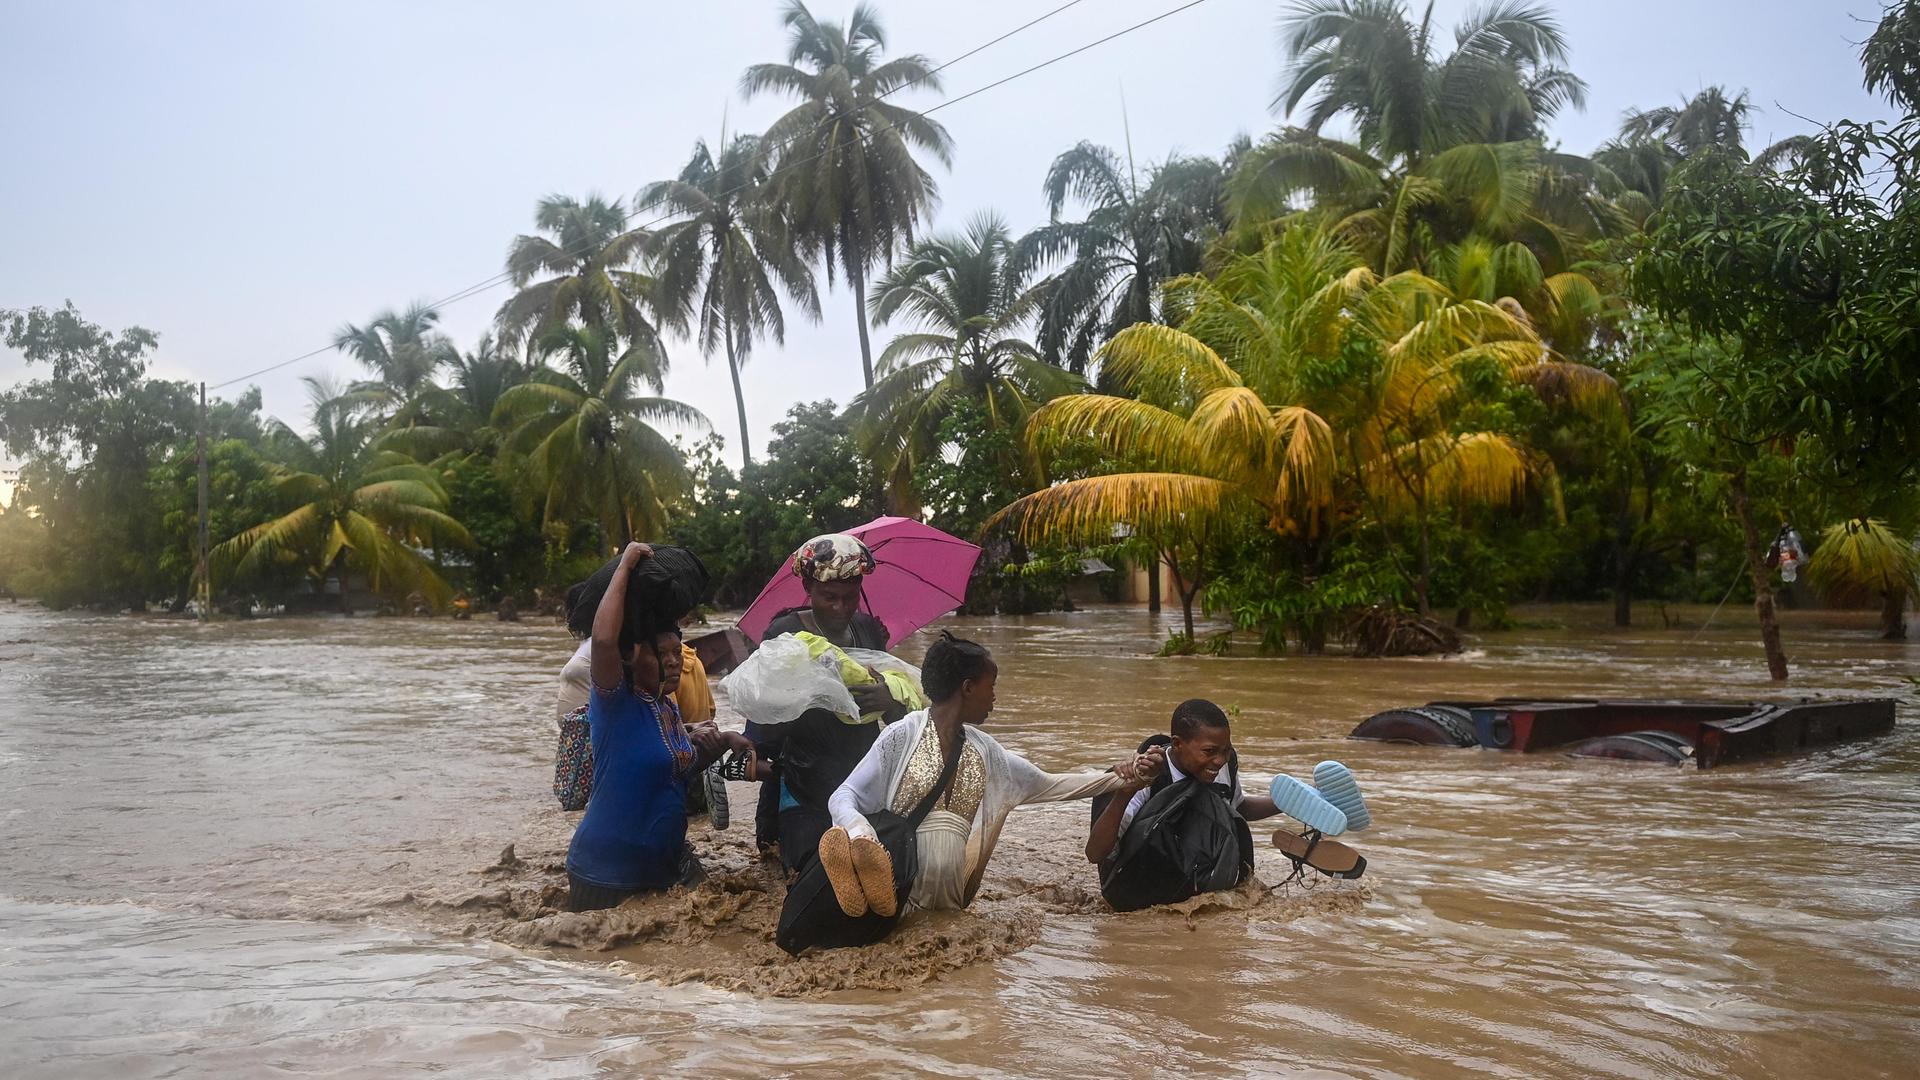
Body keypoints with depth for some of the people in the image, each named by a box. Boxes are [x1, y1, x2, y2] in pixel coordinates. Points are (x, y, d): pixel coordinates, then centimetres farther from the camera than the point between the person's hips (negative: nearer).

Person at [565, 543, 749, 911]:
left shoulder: (669, 709, 7)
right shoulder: (615, 703, -16)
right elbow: (603, 640, -35)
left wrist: (720, 743, 5)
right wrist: (624, 567, -27)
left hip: (668, 862, 8)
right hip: (607, 872, -8)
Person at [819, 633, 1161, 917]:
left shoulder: (985, 750, 16)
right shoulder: (902, 736, -2)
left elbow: (1049, 785, 22)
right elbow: (845, 797, -6)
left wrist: (1118, 776, 15)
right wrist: (861, 834, -28)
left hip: (949, 881, 4)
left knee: (946, 828, -32)